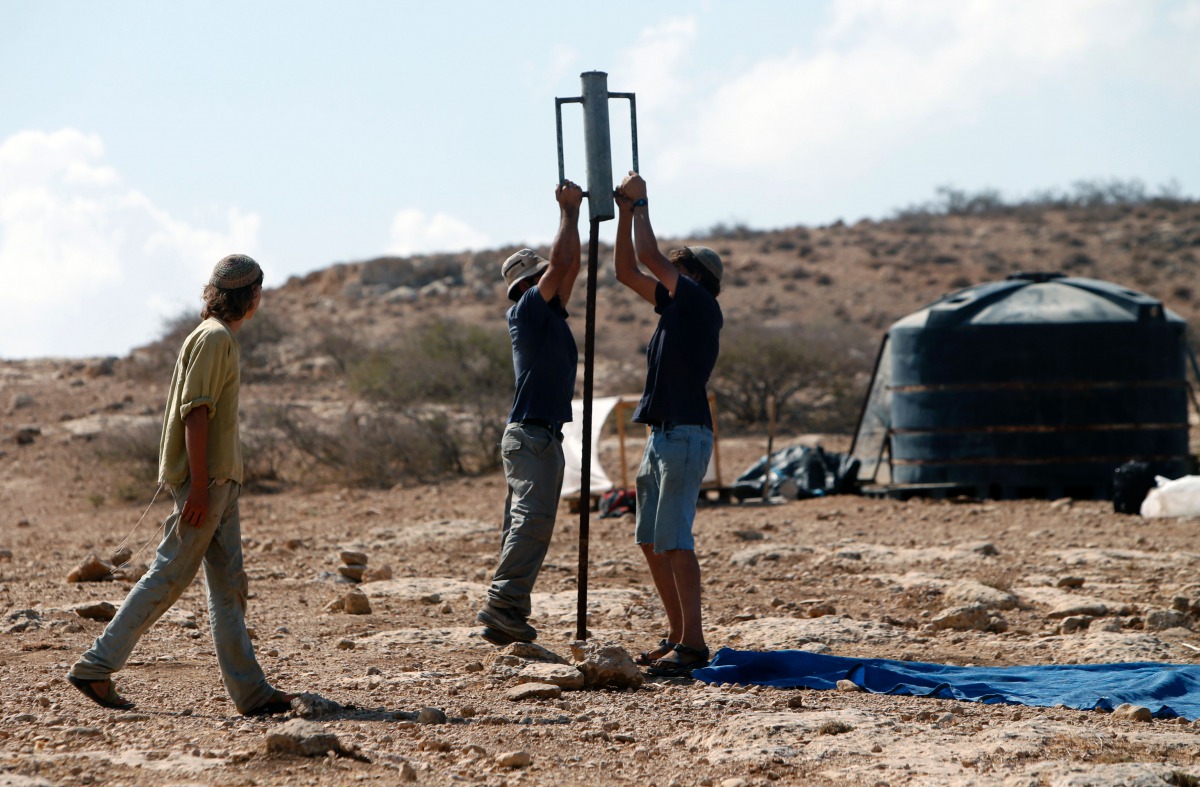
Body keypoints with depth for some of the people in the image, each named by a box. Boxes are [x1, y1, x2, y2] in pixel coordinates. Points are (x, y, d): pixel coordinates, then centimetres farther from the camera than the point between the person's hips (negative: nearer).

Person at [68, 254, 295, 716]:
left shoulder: (222, 338, 20)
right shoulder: (214, 337, -11)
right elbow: (195, 412, -19)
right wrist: (199, 485, -23)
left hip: (220, 480, 10)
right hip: (203, 480, -10)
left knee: (229, 586, 6)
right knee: (169, 576, -9)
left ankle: (250, 692, 5)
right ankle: (97, 666, -5)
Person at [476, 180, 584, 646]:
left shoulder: (550, 313, 18)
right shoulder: (527, 310, -7)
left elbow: (571, 266, 19)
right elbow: (561, 264, -14)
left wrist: (573, 212, 15)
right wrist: (569, 211, -5)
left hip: (544, 436, 10)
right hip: (531, 436, -10)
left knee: (530, 524, 7)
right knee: (532, 519, -17)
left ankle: (506, 618, 6)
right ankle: (503, 604, -23)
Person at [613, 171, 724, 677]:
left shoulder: (701, 304, -7)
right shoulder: (675, 305, 18)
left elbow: (648, 257, -12)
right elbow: (626, 270, 22)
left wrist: (641, 203, 0)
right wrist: (626, 209, 14)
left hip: (685, 435, -10)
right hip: (662, 435, 10)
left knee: (673, 539, -15)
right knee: (651, 540, 11)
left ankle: (693, 643, -16)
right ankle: (677, 635, 16)